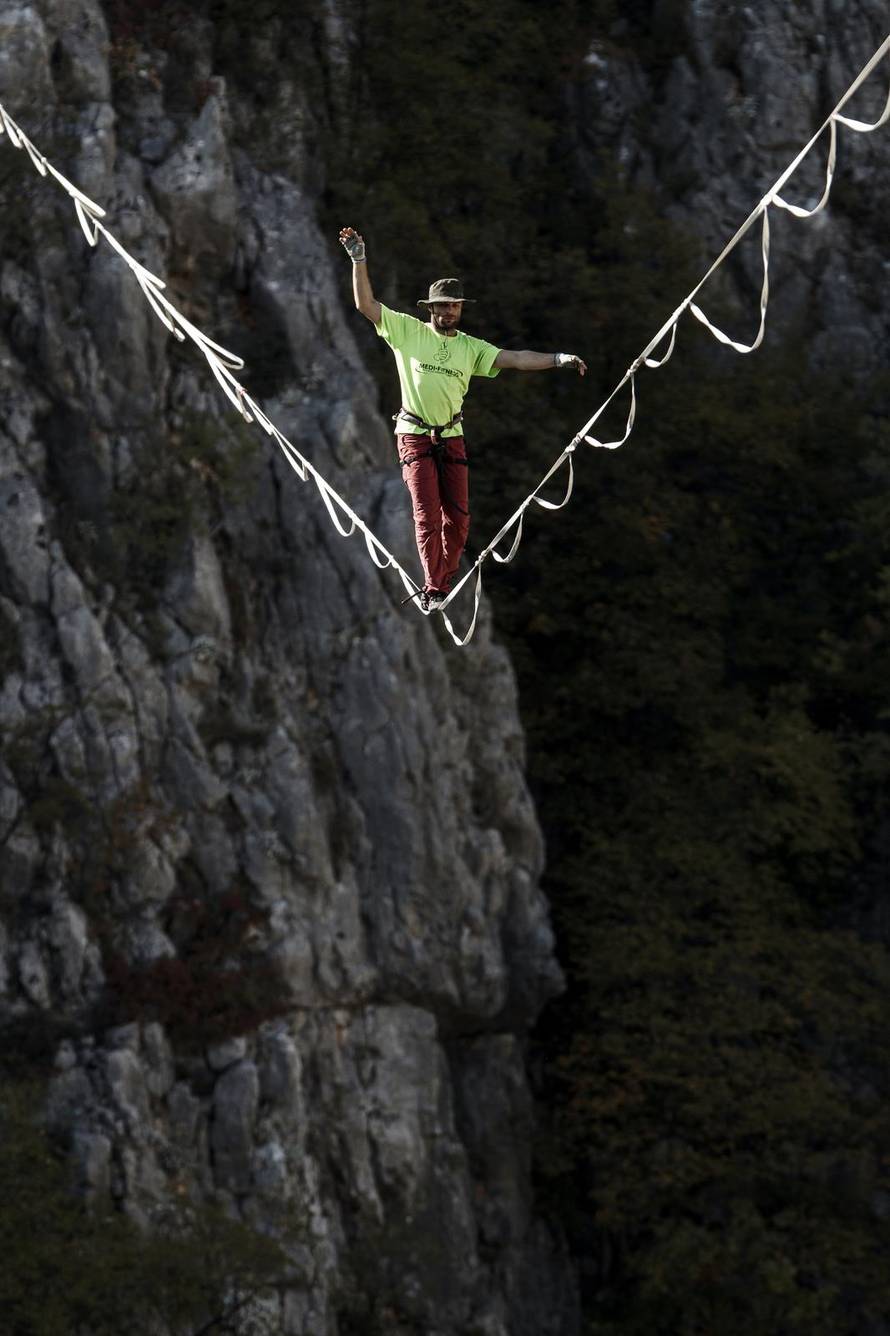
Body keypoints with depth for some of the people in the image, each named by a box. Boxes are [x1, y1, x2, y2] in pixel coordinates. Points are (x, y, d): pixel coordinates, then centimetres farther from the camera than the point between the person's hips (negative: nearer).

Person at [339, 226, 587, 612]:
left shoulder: (471, 347, 7)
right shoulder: (408, 331, 0)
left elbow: (514, 359, -1)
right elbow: (365, 304, -4)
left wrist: (557, 358, -13)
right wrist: (359, 260, -13)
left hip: (452, 437, 3)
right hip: (415, 435, -3)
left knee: (457, 517, 0)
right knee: (428, 515, -9)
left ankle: (443, 584, 14)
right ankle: (432, 587, -3)